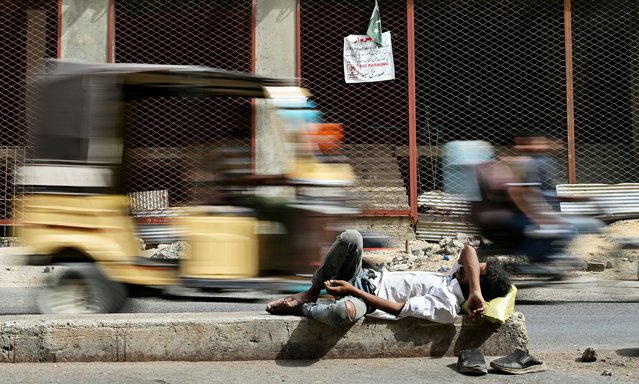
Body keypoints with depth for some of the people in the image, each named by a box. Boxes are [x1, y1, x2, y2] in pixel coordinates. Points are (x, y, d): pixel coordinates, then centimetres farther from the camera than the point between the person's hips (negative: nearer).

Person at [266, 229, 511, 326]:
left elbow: (397, 309, -20)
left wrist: (352, 291, -21)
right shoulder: (455, 279, 7)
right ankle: (310, 294, -4)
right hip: (367, 278, 8)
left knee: (345, 311, -45)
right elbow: (468, 250, -14)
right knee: (351, 237, -20)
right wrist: (476, 292, -29)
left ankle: (304, 308, -10)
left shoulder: (446, 308, -16)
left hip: (367, 297, -8)